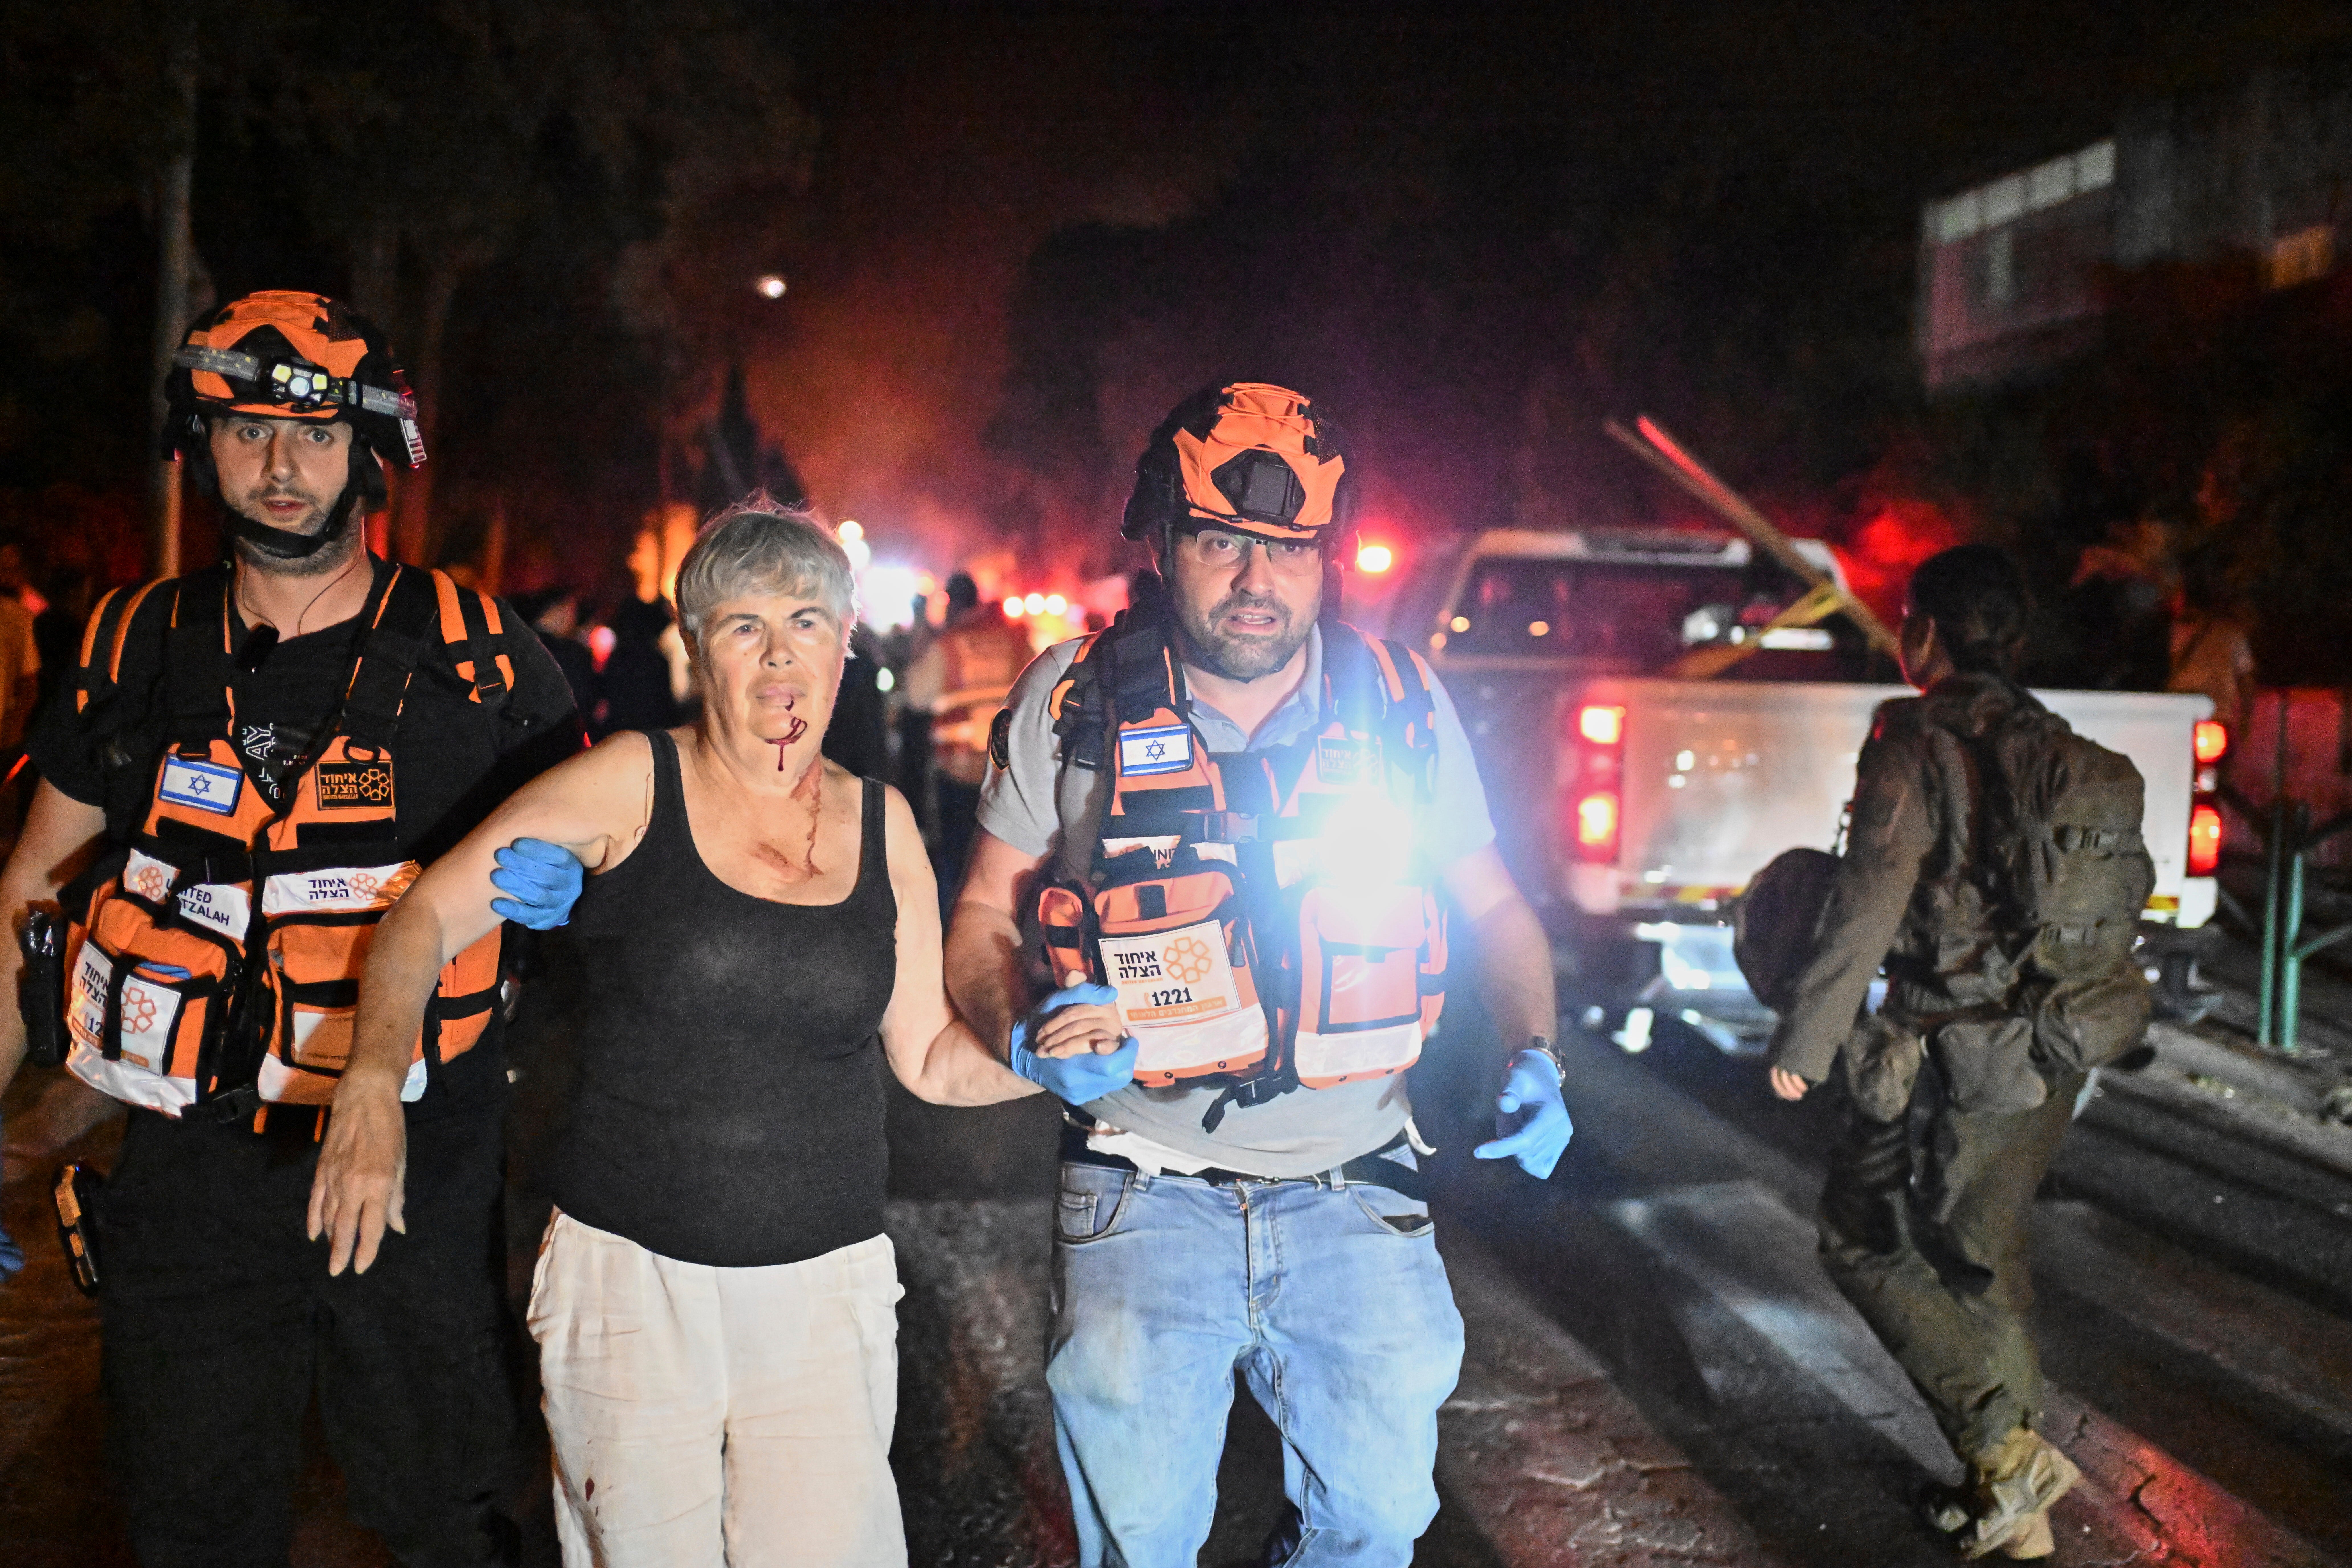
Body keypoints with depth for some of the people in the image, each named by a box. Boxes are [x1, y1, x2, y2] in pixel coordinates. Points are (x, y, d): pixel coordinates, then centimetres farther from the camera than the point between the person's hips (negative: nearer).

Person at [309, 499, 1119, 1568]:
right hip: (629, 1277, -2)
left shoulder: (881, 825, 5)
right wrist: (373, 1087, -20)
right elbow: (426, 918, -5)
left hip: (826, 1288, 2)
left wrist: (1041, 1055, -8)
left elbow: (929, 1057, 11)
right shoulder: (632, 785, -4)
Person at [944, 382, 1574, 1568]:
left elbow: (1495, 908, 11)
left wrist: (1532, 1057, -5)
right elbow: (983, 921, 2)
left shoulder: (1400, 704, -2)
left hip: (1353, 1197, 2)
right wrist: (1027, 1038, -18)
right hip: (1146, 1196, -1)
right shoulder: (1075, 701, -6)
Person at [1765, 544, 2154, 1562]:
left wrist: (1804, 1039, -12)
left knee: (1866, 1243, 7)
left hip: (1951, 1062, -8)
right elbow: (2128, 886, 17)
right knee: (1984, 1257, 18)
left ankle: (2007, 1447, -2)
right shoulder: (2062, 754, 10)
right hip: (2051, 1056, 8)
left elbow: (1867, 905, -19)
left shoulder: (1918, 744, -14)